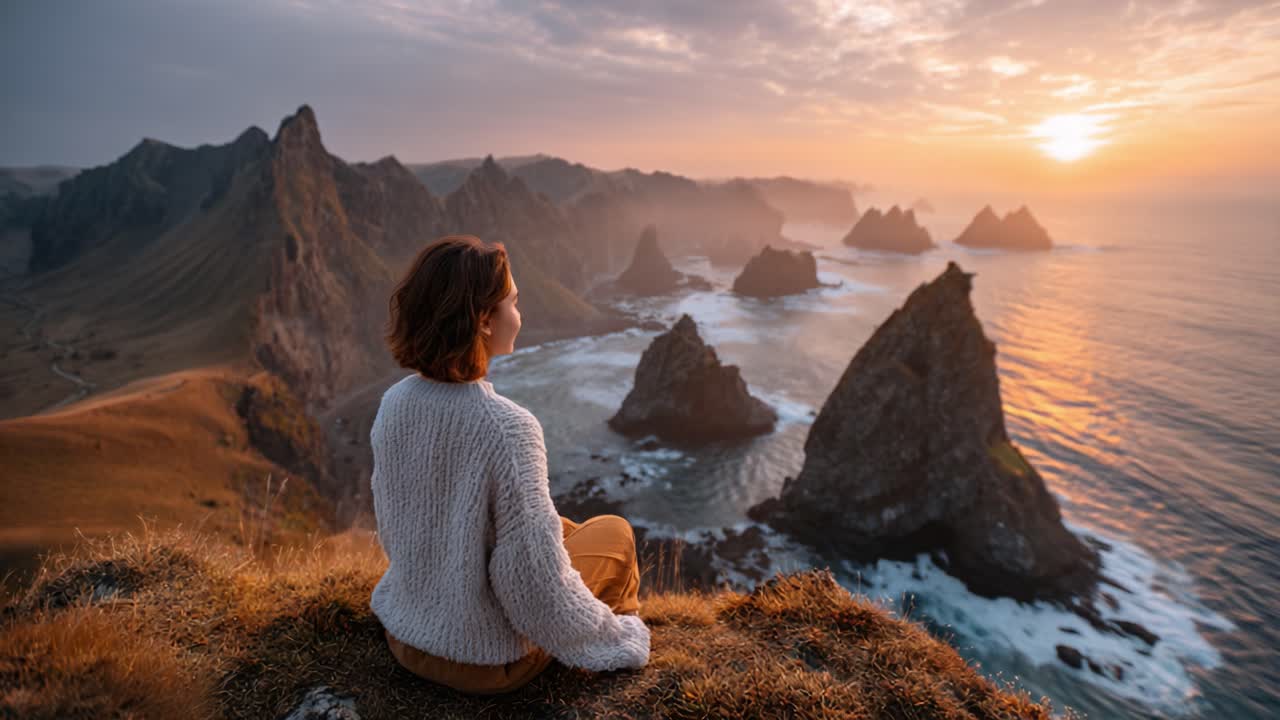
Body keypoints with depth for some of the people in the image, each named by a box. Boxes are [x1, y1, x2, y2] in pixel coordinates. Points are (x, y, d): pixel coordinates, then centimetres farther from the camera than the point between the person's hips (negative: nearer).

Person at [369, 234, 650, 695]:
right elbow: (540, 593, -27)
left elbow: (394, 528, 5)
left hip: (406, 636, 6)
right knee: (613, 533, 15)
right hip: (489, 660, -6)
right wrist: (619, 635, -7)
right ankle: (622, 625, 42)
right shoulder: (507, 427, -31)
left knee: (562, 530, 27)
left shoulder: (394, 404, -10)